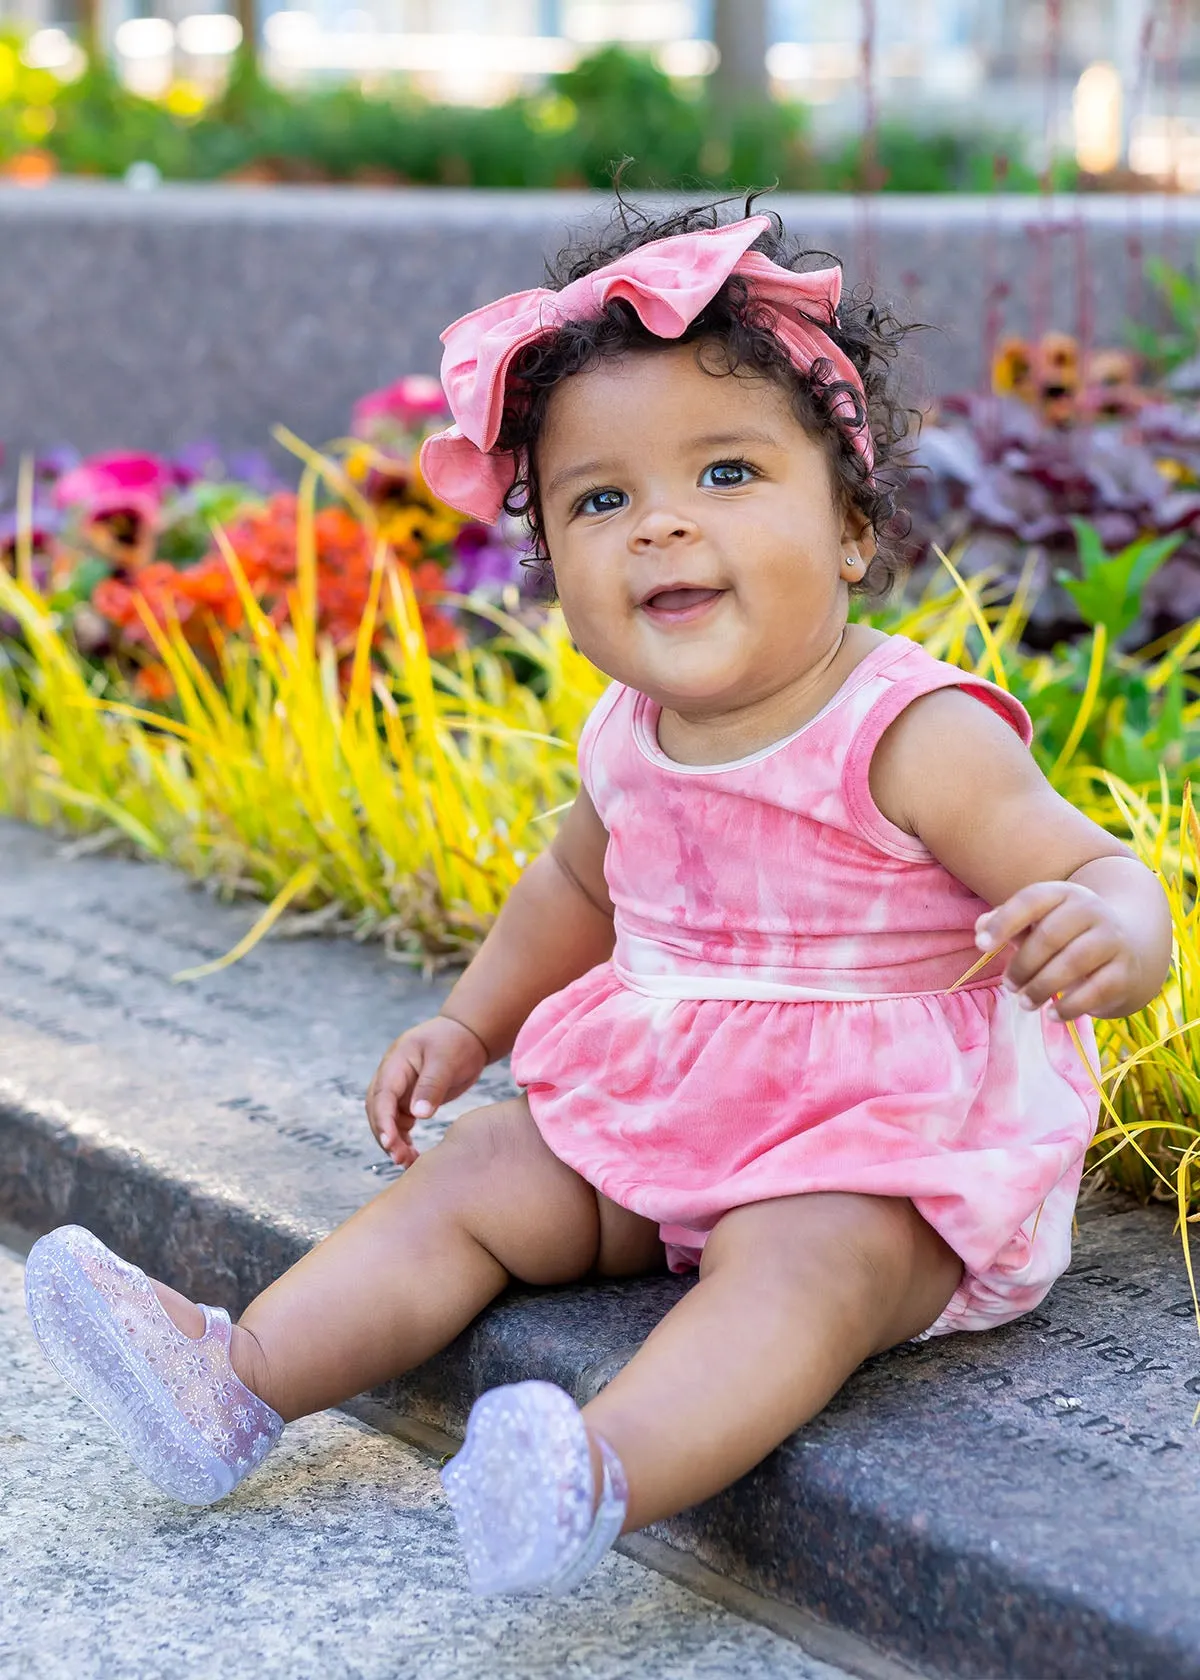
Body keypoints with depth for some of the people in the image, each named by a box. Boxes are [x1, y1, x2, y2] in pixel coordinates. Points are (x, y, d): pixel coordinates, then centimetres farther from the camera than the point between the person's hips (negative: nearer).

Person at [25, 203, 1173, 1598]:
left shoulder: (911, 737, -19)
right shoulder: (630, 741, 3)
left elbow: (1106, 879, -22)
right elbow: (580, 882, 25)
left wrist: (1107, 937, -45)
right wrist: (472, 1022, 21)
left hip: (882, 1144, -8)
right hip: (658, 1109, 8)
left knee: (799, 1257, -35)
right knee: (475, 1177, -1)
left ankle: (601, 1476, -58)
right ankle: (235, 1382, -7)